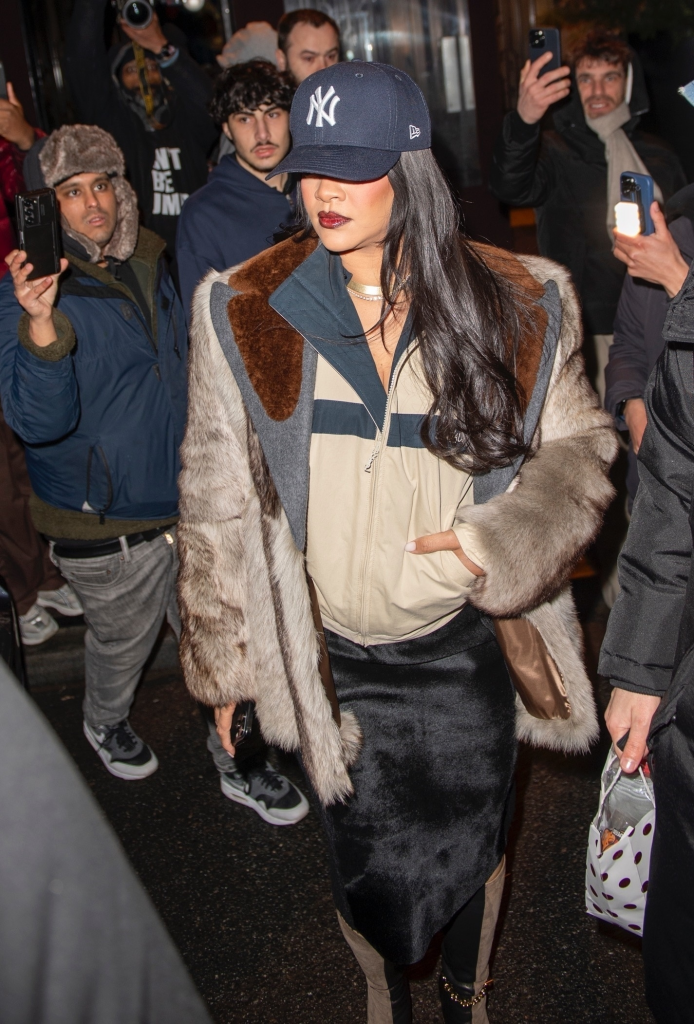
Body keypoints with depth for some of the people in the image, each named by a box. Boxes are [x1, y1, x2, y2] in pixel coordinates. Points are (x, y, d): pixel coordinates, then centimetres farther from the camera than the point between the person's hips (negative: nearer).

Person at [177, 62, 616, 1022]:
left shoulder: (514, 304, -9)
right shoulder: (244, 312, -9)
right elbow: (217, 496, -2)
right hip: (332, 659, 0)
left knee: (475, 844, 21)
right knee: (368, 865, 14)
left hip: (467, 644, 1)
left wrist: (505, 538, -18)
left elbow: (577, 442, 1)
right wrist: (221, 655, 2)